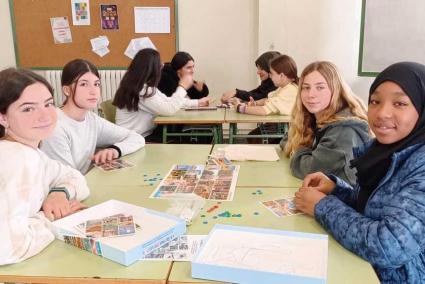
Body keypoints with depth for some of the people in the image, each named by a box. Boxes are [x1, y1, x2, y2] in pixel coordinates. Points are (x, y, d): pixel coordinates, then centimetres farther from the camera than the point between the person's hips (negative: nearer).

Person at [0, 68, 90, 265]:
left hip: (29, 262, 7)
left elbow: (73, 177, 11)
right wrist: (51, 218, -19)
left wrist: (61, 192, -9)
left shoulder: (27, 152, 2)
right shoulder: (20, 159, -24)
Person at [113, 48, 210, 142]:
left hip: (146, 134, 9)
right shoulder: (141, 90, -24)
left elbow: (168, 102, 14)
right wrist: (183, 87, -14)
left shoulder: (145, 86, 8)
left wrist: (198, 102, 16)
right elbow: (169, 109, -27)